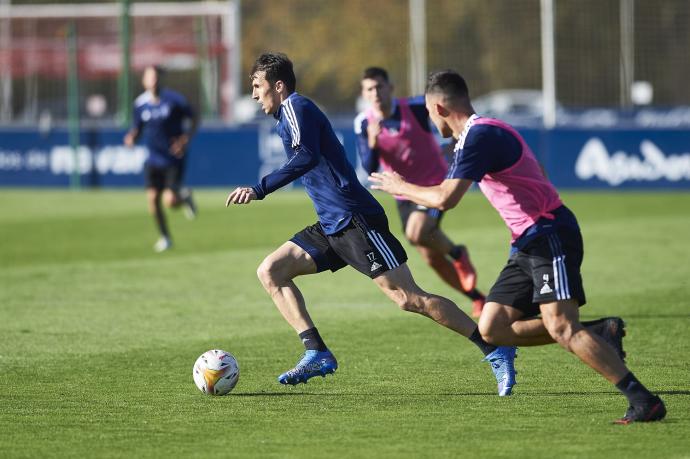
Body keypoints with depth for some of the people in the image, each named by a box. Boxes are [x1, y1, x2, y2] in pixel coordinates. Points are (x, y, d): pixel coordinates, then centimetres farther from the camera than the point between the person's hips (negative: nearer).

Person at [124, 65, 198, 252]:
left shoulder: (174, 100, -11)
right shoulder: (140, 104, -1)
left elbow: (192, 118, 2)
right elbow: (138, 129, 10)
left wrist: (186, 138, -13)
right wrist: (132, 137, -13)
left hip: (174, 158, -3)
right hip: (154, 158, 3)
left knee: (170, 200, -16)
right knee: (152, 198, -3)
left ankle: (184, 196, 23)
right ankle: (164, 237, 20)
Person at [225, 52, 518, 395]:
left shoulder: (296, 107, -7)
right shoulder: (289, 115, 21)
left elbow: (306, 157, -25)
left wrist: (259, 190, -27)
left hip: (355, 220, -10)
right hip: (332, 226, 10)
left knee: (408, 298, -14)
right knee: (270, 271, 4)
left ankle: (495, 351, -12)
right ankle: (316, 353, -6)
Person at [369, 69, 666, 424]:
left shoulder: (481, 135, -15)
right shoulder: (474, 136, 17)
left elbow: (445, 199, -21)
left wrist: (401, 186, -7)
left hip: (550, 236, -10)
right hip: (527, 244, 10)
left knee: (561, 328, -22)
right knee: (492, 328, 2)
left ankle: (644, 401, -23)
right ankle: (599, 334, 5)